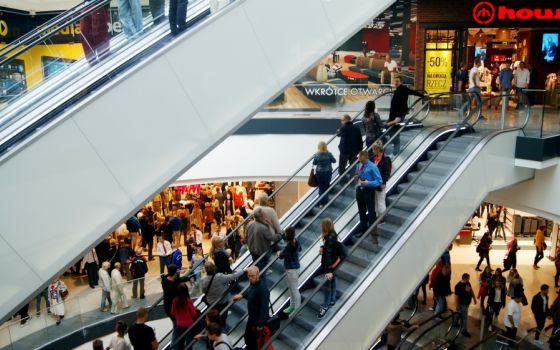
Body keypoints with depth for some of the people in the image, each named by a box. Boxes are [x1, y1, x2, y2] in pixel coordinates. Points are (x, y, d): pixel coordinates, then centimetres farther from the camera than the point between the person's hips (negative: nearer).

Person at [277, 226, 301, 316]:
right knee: (291, 288, 22)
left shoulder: (289, 247, -28)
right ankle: (292, 306, 36)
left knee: (294, 289, 3)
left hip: (292, 270, -10)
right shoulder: (296, 242, -2)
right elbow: (299, 249, 20)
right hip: (295, 267, 10)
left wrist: (279, 253, 6)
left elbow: (281, 256, -17)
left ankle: (297, 309, 14)